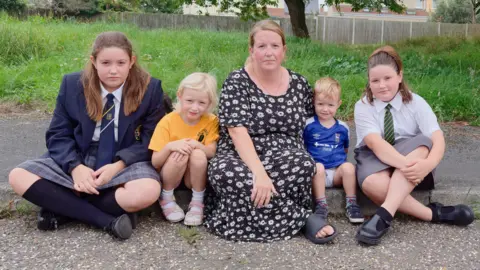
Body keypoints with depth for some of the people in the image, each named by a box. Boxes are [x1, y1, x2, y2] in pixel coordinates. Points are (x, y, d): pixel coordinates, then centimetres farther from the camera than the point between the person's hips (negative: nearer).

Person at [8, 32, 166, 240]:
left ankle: (61, 207, -16)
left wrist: (118, 165, -22)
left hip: (125, 165, -2)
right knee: (18, 177, -20)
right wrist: (76, 167, -21)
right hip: (77, 162, 3)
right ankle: (106, 220, -26)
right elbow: (58, 135, -1)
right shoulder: (72, 85, -3)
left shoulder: (150, 89, -9)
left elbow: (152, 141, -7)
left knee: (148, 191, -37)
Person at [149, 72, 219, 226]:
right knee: (179, 154, -32)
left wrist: (195, 145, -38)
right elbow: (155, 162, -17)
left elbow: (212, 152, -19)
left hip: (194, 176, 1)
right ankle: (166, 199, -7)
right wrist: (169, 146, -37)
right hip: (169, 175, -1)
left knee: (198, 154, -29)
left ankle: (197, 203, -12)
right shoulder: (168, 122, -16)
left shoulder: (211, 121, -9)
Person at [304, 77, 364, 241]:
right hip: (317, 172, -2)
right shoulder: (308, 125, 2)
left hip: (337, 172, 2)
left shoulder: (342, 128, 11)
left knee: (348, 166, -28)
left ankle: (351, 204, -16)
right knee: (318, 166, -35)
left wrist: (339, 161, 9)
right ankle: (321, 205, -29)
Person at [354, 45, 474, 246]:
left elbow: (437, 139, -20)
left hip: (413, 159, 1)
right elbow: (375, 143, -25)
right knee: (372, 184, -38)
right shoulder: (363, 107, -10)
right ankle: (435, 214, -26)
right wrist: (404, 163, -43)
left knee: (421, 142, -34)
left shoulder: (416, 103, -7)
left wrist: (428, 164, -43)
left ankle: (385, 214, -44)